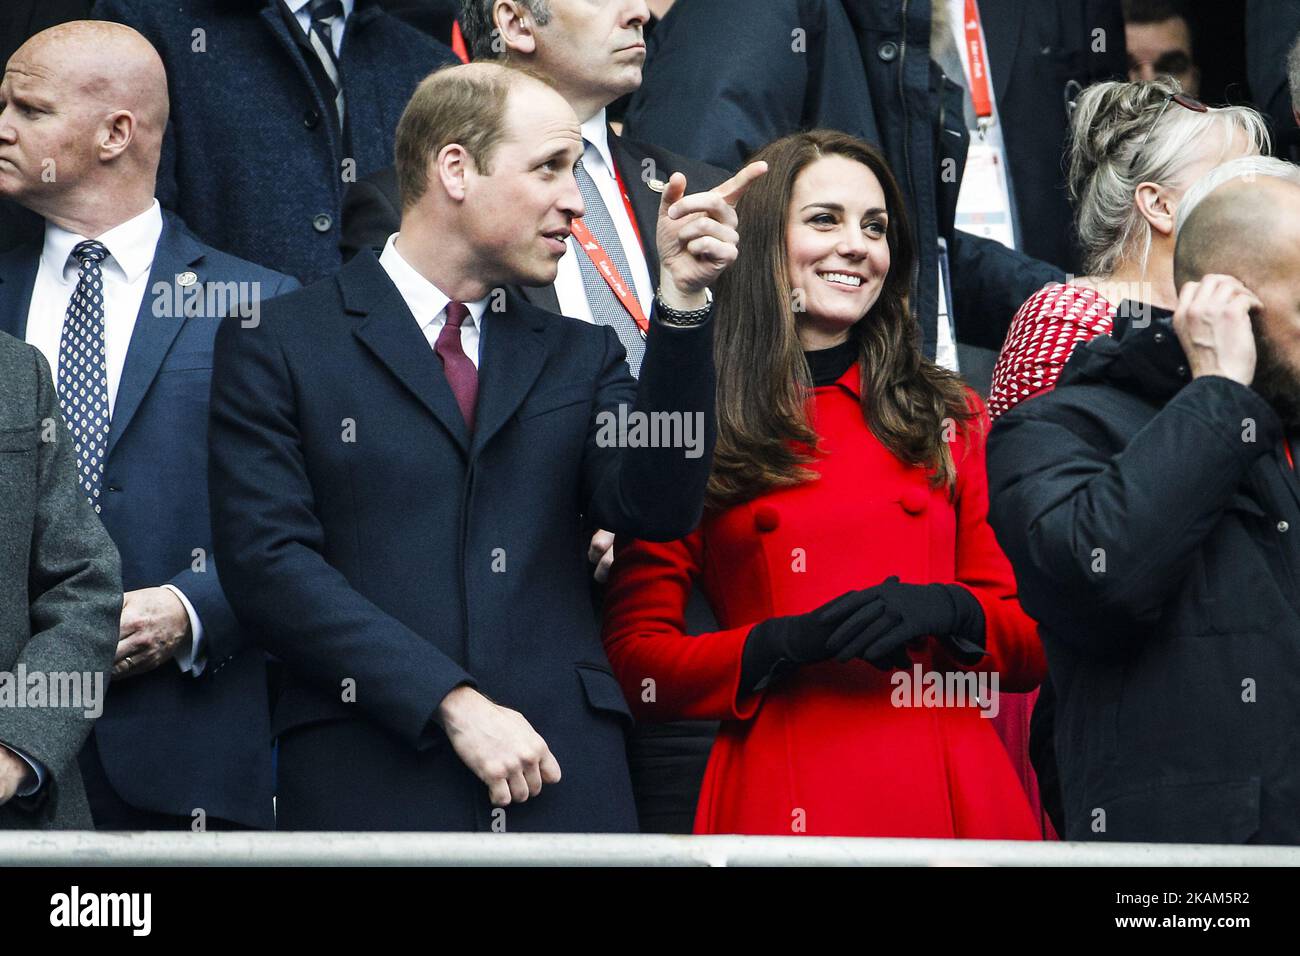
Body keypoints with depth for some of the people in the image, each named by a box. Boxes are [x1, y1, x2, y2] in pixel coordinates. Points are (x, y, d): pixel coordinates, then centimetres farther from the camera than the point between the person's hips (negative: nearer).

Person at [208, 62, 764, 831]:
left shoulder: (580, 357, 17)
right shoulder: (279, 346, 4)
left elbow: (655, 507, 0)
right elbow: (269, 559, -6)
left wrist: (682, 299, -8)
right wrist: (453, 704, -12)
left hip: (564, 780, 3)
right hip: (368, 788, -3)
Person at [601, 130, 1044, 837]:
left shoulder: (947, 417, 12)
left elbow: (1032, 643, 11)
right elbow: (634, 660, 1)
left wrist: (948, 611, -10)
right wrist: (784, 643, -14)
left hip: (952, 800, 2)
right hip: (783, 802, -2)